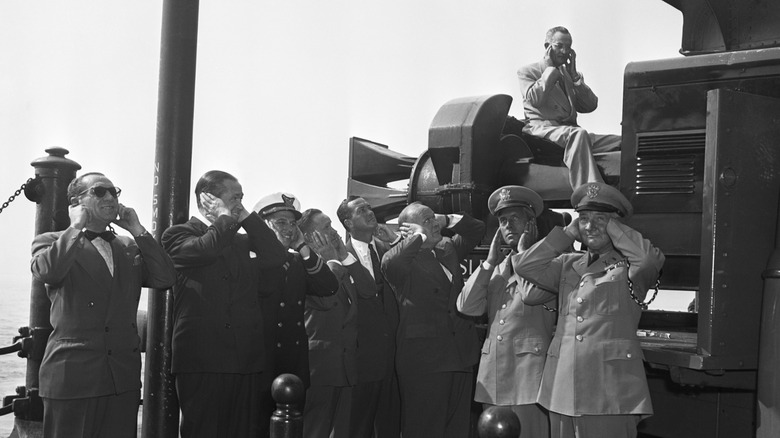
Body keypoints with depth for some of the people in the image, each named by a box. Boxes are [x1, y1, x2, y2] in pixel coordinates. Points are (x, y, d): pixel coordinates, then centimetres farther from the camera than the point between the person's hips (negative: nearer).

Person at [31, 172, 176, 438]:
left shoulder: (130, 247, 16)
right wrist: (77, 227, -10)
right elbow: (47, 271, -20)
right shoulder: (51, 242, 3)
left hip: (124, 379, 4)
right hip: (72, 376, -4)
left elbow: (165, 280, 2)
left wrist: (138, 231, 1)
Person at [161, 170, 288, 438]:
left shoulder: (243, 240, 19)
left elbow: (277, 257, 4)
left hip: (246, 363, 6)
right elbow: (205, 249, -19)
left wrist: (245, 217, 6)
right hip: (201, 362, -5)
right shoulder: (178, 235, 1)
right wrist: (225, 217, -3)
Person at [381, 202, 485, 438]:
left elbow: (477, 228, 24)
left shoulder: (448, 249, 16)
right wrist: (420, 236, -17)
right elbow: (389, 262, -30)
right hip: (423, 359, -7)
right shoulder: (407, 260, -7)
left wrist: (446, 220, 9)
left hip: (460, 356, 7)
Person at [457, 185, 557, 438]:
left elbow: (532, 293, -20)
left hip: (528, 374, -6)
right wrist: (490, 261, 6)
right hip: (492, 378, 6)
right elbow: (467, 307, 7)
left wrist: (523, 252, -4)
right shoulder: (495, 268, 20)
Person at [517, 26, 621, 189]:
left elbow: (590, 106, 14)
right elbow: (535, 99, -11)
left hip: (570, 131, 6)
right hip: (543, 129, -6)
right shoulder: (527, 71, 11)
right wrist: (550, 68, 0)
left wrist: (574, 76, 8)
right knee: (578, 134, -39)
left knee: (622, 142, -17)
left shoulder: (571, 75, 27)